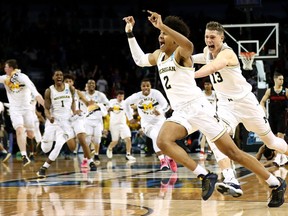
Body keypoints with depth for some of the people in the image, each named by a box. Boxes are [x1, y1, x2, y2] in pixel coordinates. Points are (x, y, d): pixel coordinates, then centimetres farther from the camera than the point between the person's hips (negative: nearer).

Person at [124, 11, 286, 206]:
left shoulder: (180, 53, -10)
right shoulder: (159, 55, 15)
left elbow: (189, 45, -35)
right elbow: (139, 60, 31)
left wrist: (162, 25, -38)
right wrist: (130, 33, 23)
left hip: (198, 107, -7)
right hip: (180, 112, 7)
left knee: (233, 152, -5)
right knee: (163, 141, -22)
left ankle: (277, 184, 6)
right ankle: (206, 176, -16)